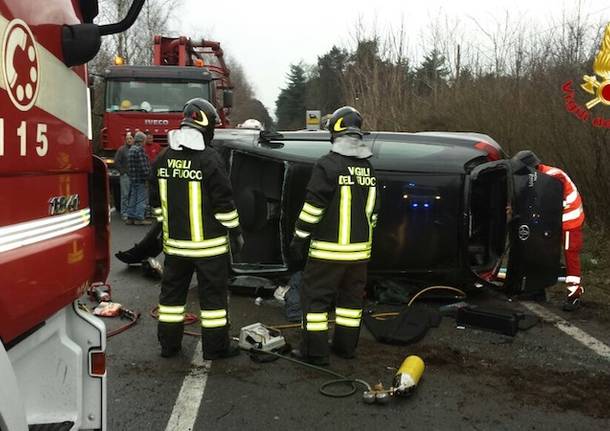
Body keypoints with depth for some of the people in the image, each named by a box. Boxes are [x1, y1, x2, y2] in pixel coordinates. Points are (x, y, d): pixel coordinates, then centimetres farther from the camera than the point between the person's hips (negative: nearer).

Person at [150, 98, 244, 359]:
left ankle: (168, 344, 23)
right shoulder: (209, 159, -15)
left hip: (174, 242, 6)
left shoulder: (163, 159, 4)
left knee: (172, 291, 15)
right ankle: (215, 347, 12)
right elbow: (224, 203, -14)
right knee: (213, 293, 5)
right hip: (208, 243, -5)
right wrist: (235, 232, -3)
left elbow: (157, 201, 12)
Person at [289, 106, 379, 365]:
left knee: (315, 296, 1)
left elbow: (313, 206, -16)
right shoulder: (368, 168, 9)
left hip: (329, 249, -7)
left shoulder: (328, 164, -14)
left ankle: (315, 351, 3)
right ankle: (346, 345, 24)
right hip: (359, 248, 7)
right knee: (351, 296, 15)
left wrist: (300, 237, -9)